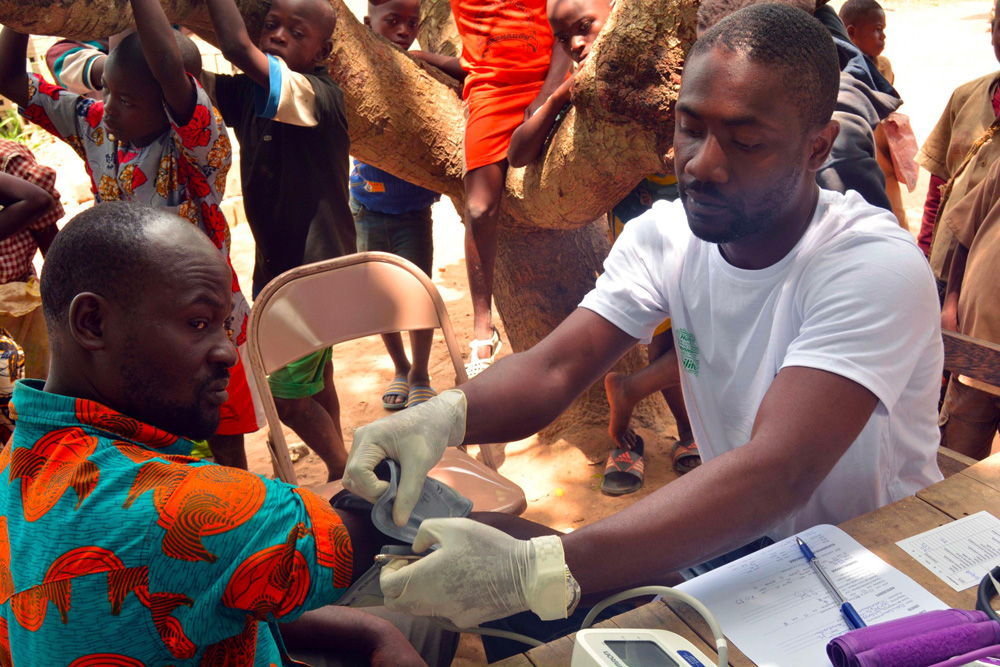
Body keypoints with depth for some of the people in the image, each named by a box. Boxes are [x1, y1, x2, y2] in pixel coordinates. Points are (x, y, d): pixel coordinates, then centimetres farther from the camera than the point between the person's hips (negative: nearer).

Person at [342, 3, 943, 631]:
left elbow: (777, 473, -38)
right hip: (736, 540, 4)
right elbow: (553, 368, -14)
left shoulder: (878, 268, -25)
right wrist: (445, 413, -37)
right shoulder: (665, 235, -6)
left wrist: (539, 573, -48)